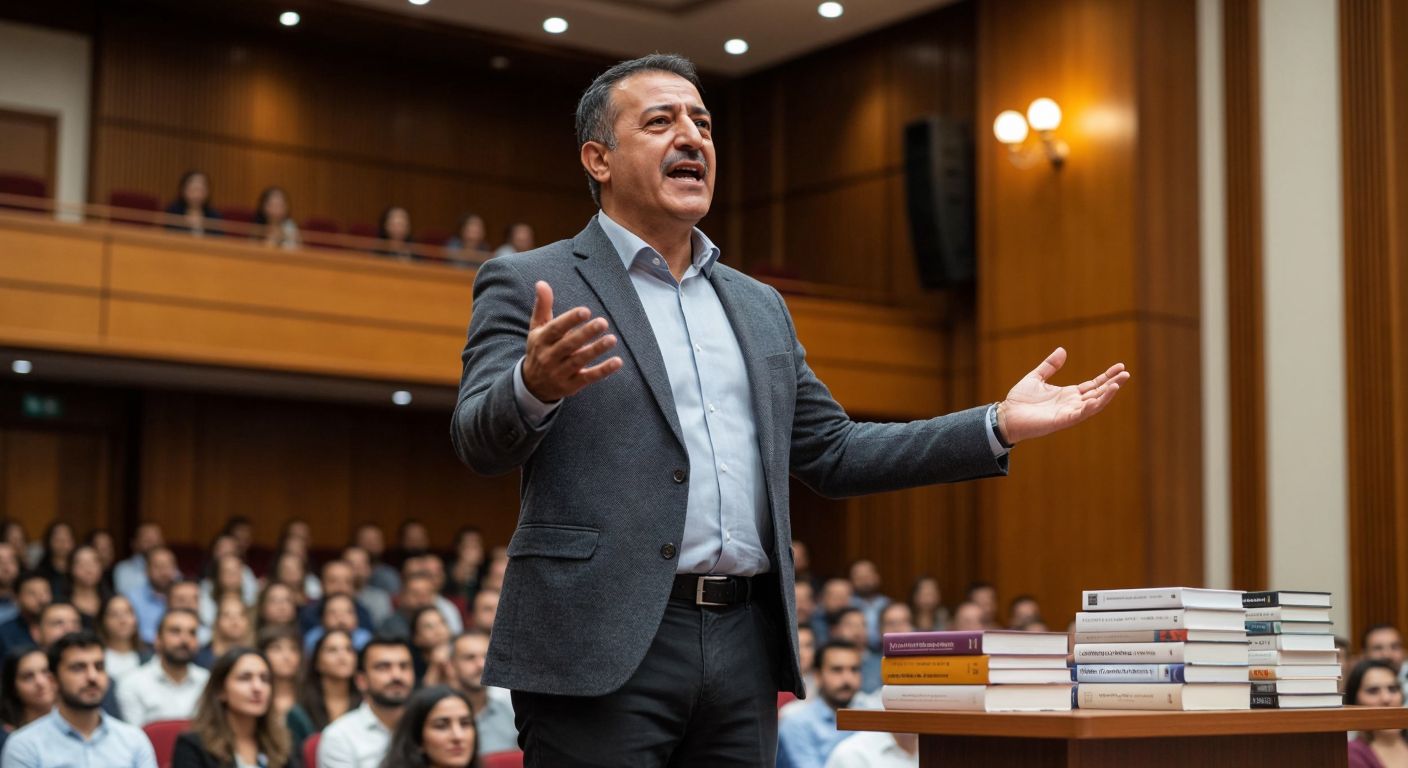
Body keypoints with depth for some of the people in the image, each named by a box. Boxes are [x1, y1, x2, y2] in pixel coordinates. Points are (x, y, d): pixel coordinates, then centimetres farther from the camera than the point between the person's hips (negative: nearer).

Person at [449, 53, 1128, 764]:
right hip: (601, 650, -5)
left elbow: (834, 454, 20)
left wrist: (1000, 425, 11)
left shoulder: (759, 306, 19)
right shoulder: (527, 285, 2)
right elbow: (480, 442, -10)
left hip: (745, 649, 5)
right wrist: (535, 385, -33)